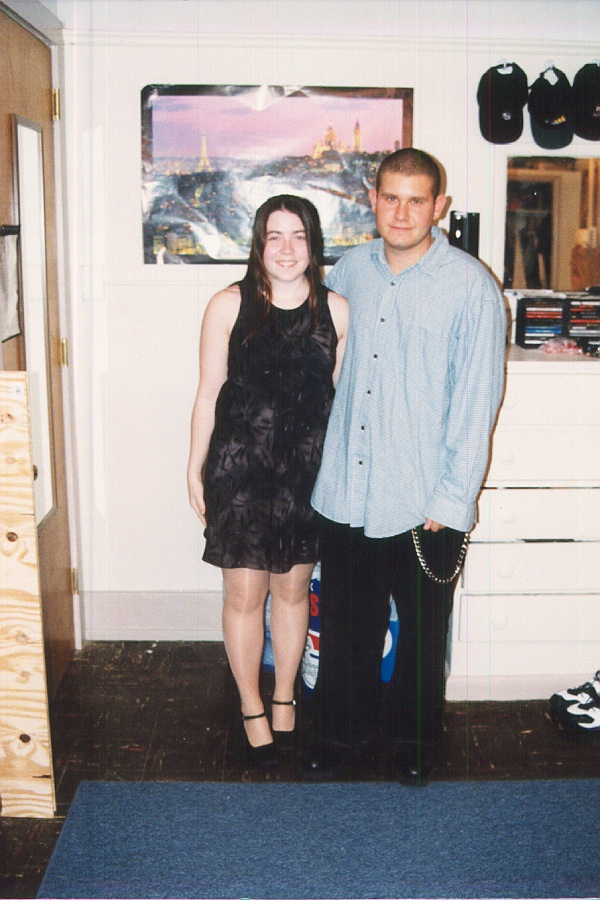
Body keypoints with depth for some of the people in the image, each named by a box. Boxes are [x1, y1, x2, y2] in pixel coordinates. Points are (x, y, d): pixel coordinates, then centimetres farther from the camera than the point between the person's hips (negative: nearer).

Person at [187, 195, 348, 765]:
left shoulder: (336, 311, 0)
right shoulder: (229, 306, -4)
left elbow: (342, 396, 6)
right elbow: (208, 393, 0)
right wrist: (195, 469, 1)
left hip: (308, 470, 2)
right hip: (240, 468, -1)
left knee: (293, 589, 14)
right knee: (244, 594, 5)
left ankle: (284, 696, 35)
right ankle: (251, 707, 26)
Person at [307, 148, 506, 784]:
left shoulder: (470, 286, -8)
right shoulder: (351, 269, 5)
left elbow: (476, 400, -9)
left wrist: (451, 499, -11)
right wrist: (318, 456, 14)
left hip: (424, 504, -3)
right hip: (345, 492, 4)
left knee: (421, 633, 13)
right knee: (346, 624, 16)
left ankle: (414, 740, 35)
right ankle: (342, 730, 36)